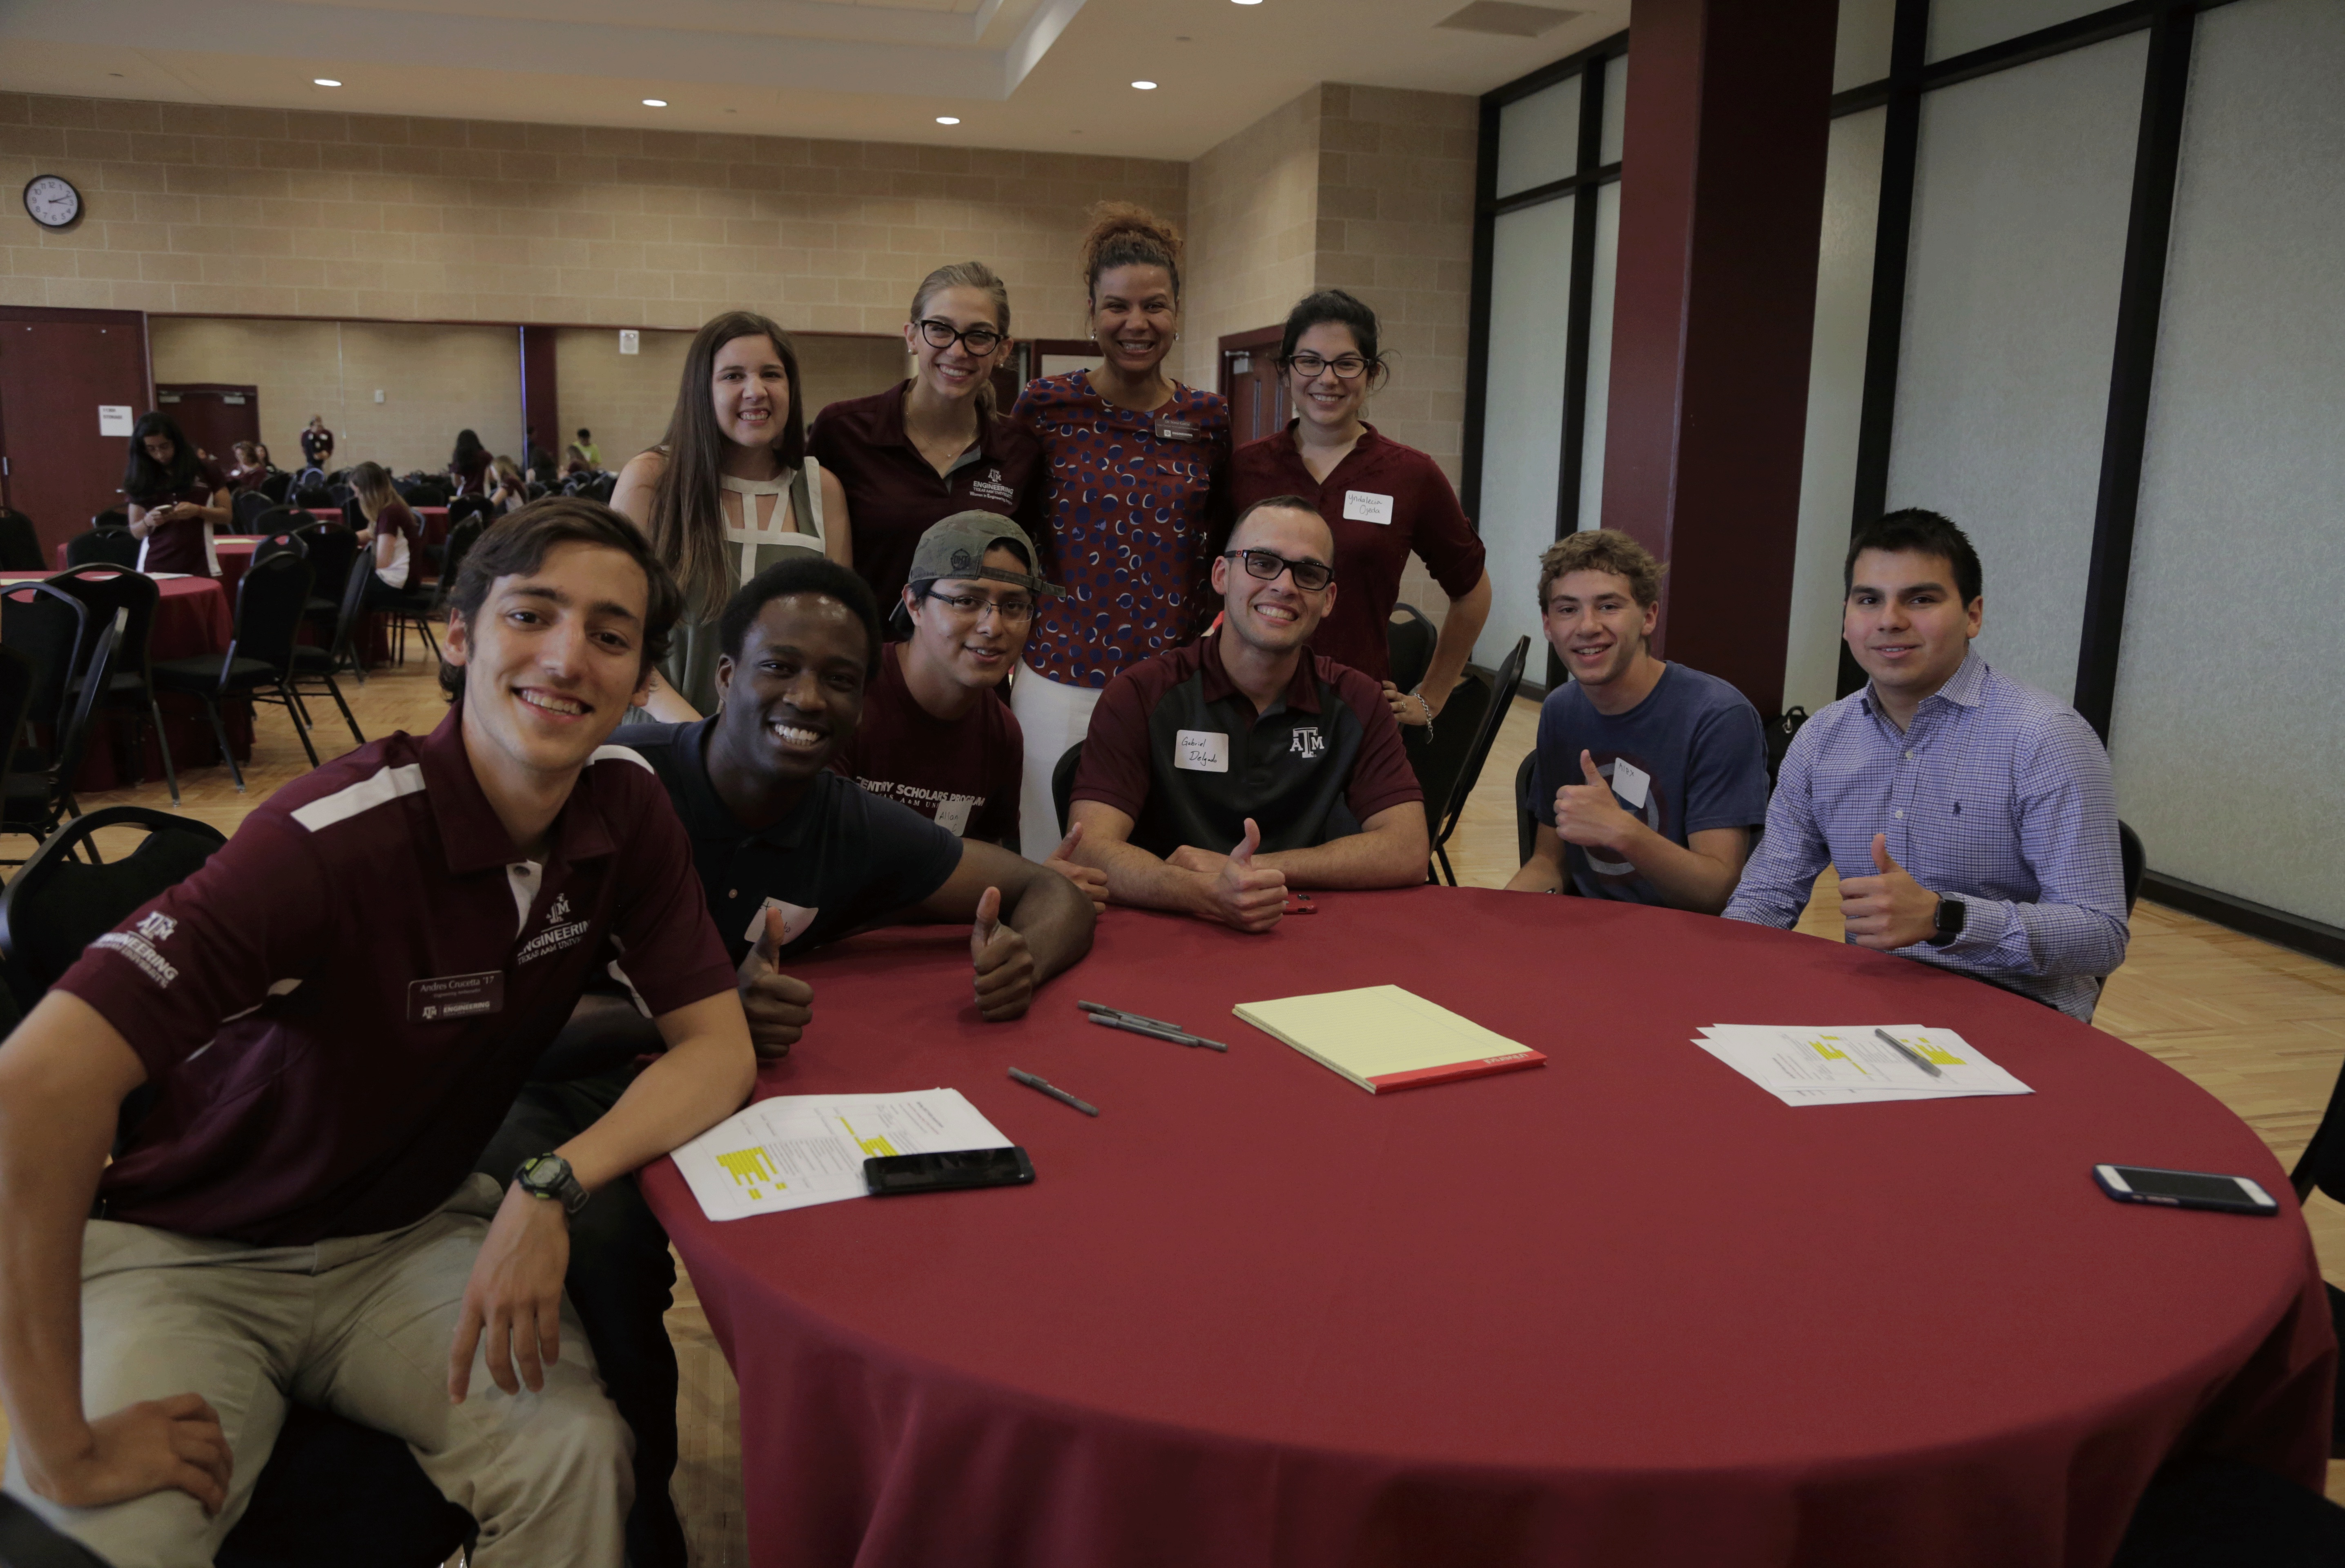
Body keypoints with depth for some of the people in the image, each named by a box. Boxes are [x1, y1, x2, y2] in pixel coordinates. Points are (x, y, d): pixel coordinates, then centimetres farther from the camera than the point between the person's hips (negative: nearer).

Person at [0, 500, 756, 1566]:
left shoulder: (627, 812, -10)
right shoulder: (338, 837, -28)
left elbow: (718, 1046, -7)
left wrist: (554, 1185, -26)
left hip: (413, 1234, 4)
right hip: (193, 1254, -3)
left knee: (572, 1452, -22)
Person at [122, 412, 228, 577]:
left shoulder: (205, 471, 4)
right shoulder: (140, 480, 7)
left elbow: (226, 515, 5)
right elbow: (136, 532, 10)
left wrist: (198, 511, -12)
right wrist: (148, 522, -11)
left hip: (198, 566, -1)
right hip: (155, 567, 1)